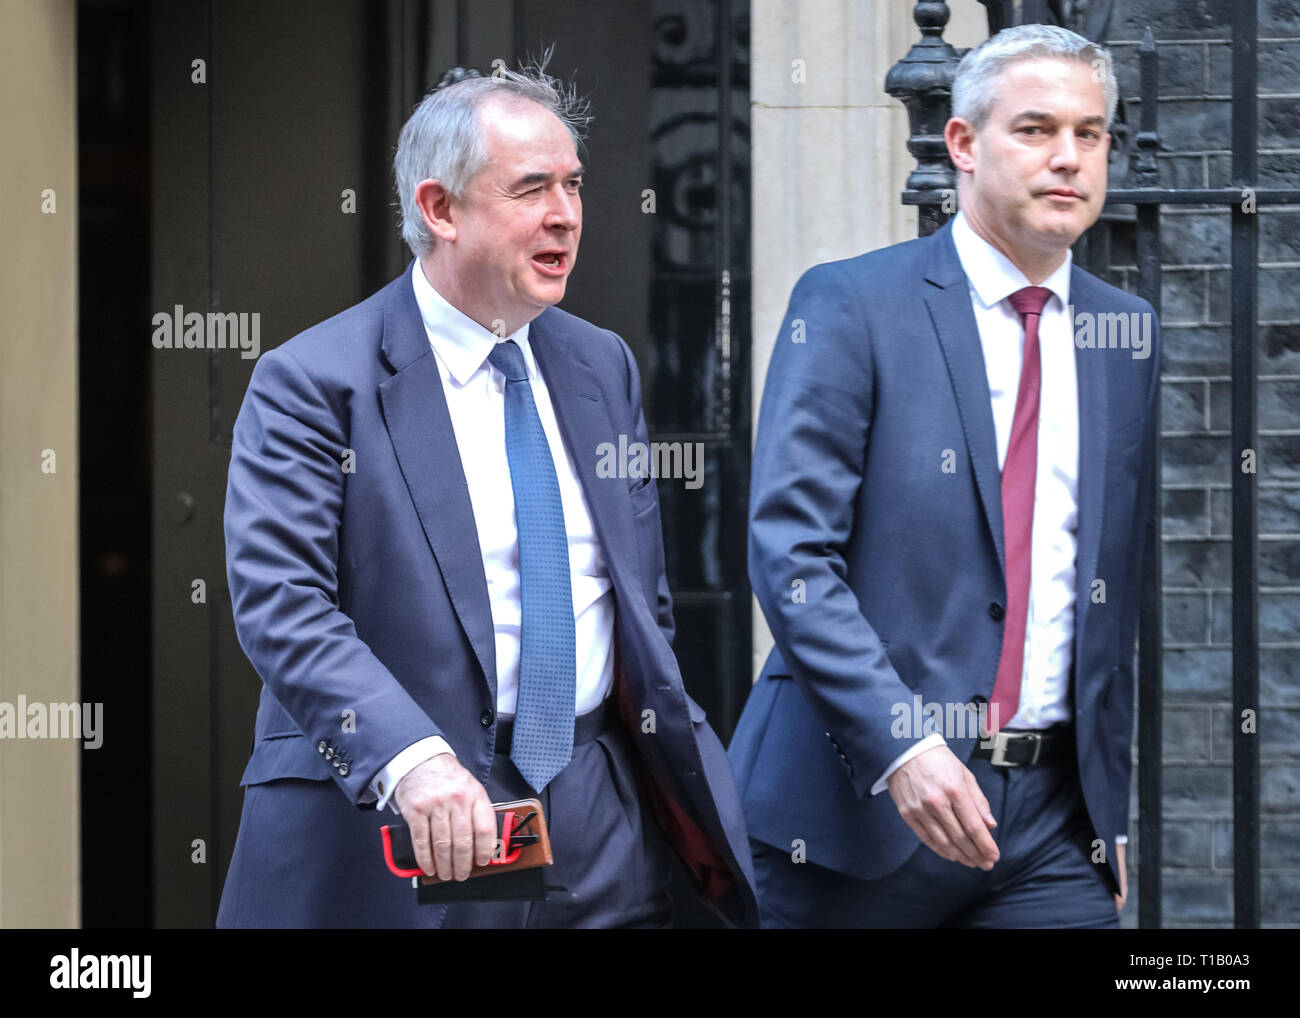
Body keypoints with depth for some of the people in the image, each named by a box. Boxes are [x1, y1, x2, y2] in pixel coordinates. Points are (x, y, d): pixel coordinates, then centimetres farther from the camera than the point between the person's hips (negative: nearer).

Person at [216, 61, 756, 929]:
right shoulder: (313, 385, -7)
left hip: (600, 827, 5)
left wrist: (684, 789, 10)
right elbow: (281, 602, -18)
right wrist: (410, 758, -32)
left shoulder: (604, 367, 13)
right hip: (395, 833, -5)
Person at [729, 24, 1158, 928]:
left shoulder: (1129, 332, 11)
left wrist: (1113, 803, 15)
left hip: (1056, 818, 4)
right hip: (860, 799, -4)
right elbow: (790, 554, -12)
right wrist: (901, 746, -22)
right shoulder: (851, 306, -4)